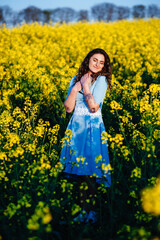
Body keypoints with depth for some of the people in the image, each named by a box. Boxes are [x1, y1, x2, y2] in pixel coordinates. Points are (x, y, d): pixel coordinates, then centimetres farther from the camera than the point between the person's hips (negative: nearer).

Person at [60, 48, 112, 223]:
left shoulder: (101, 80, -5)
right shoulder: (76, 79, 10)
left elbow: (94, 108, -16)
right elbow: (68, 108, 2)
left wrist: (85, 86, -11)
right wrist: (75, 89, -10)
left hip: (92, 129, -5)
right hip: (76, 128, 5)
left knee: (89, 172, -4)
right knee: (80, 171, 8)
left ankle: (93, 211, 9)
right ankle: (84, 211, 17)